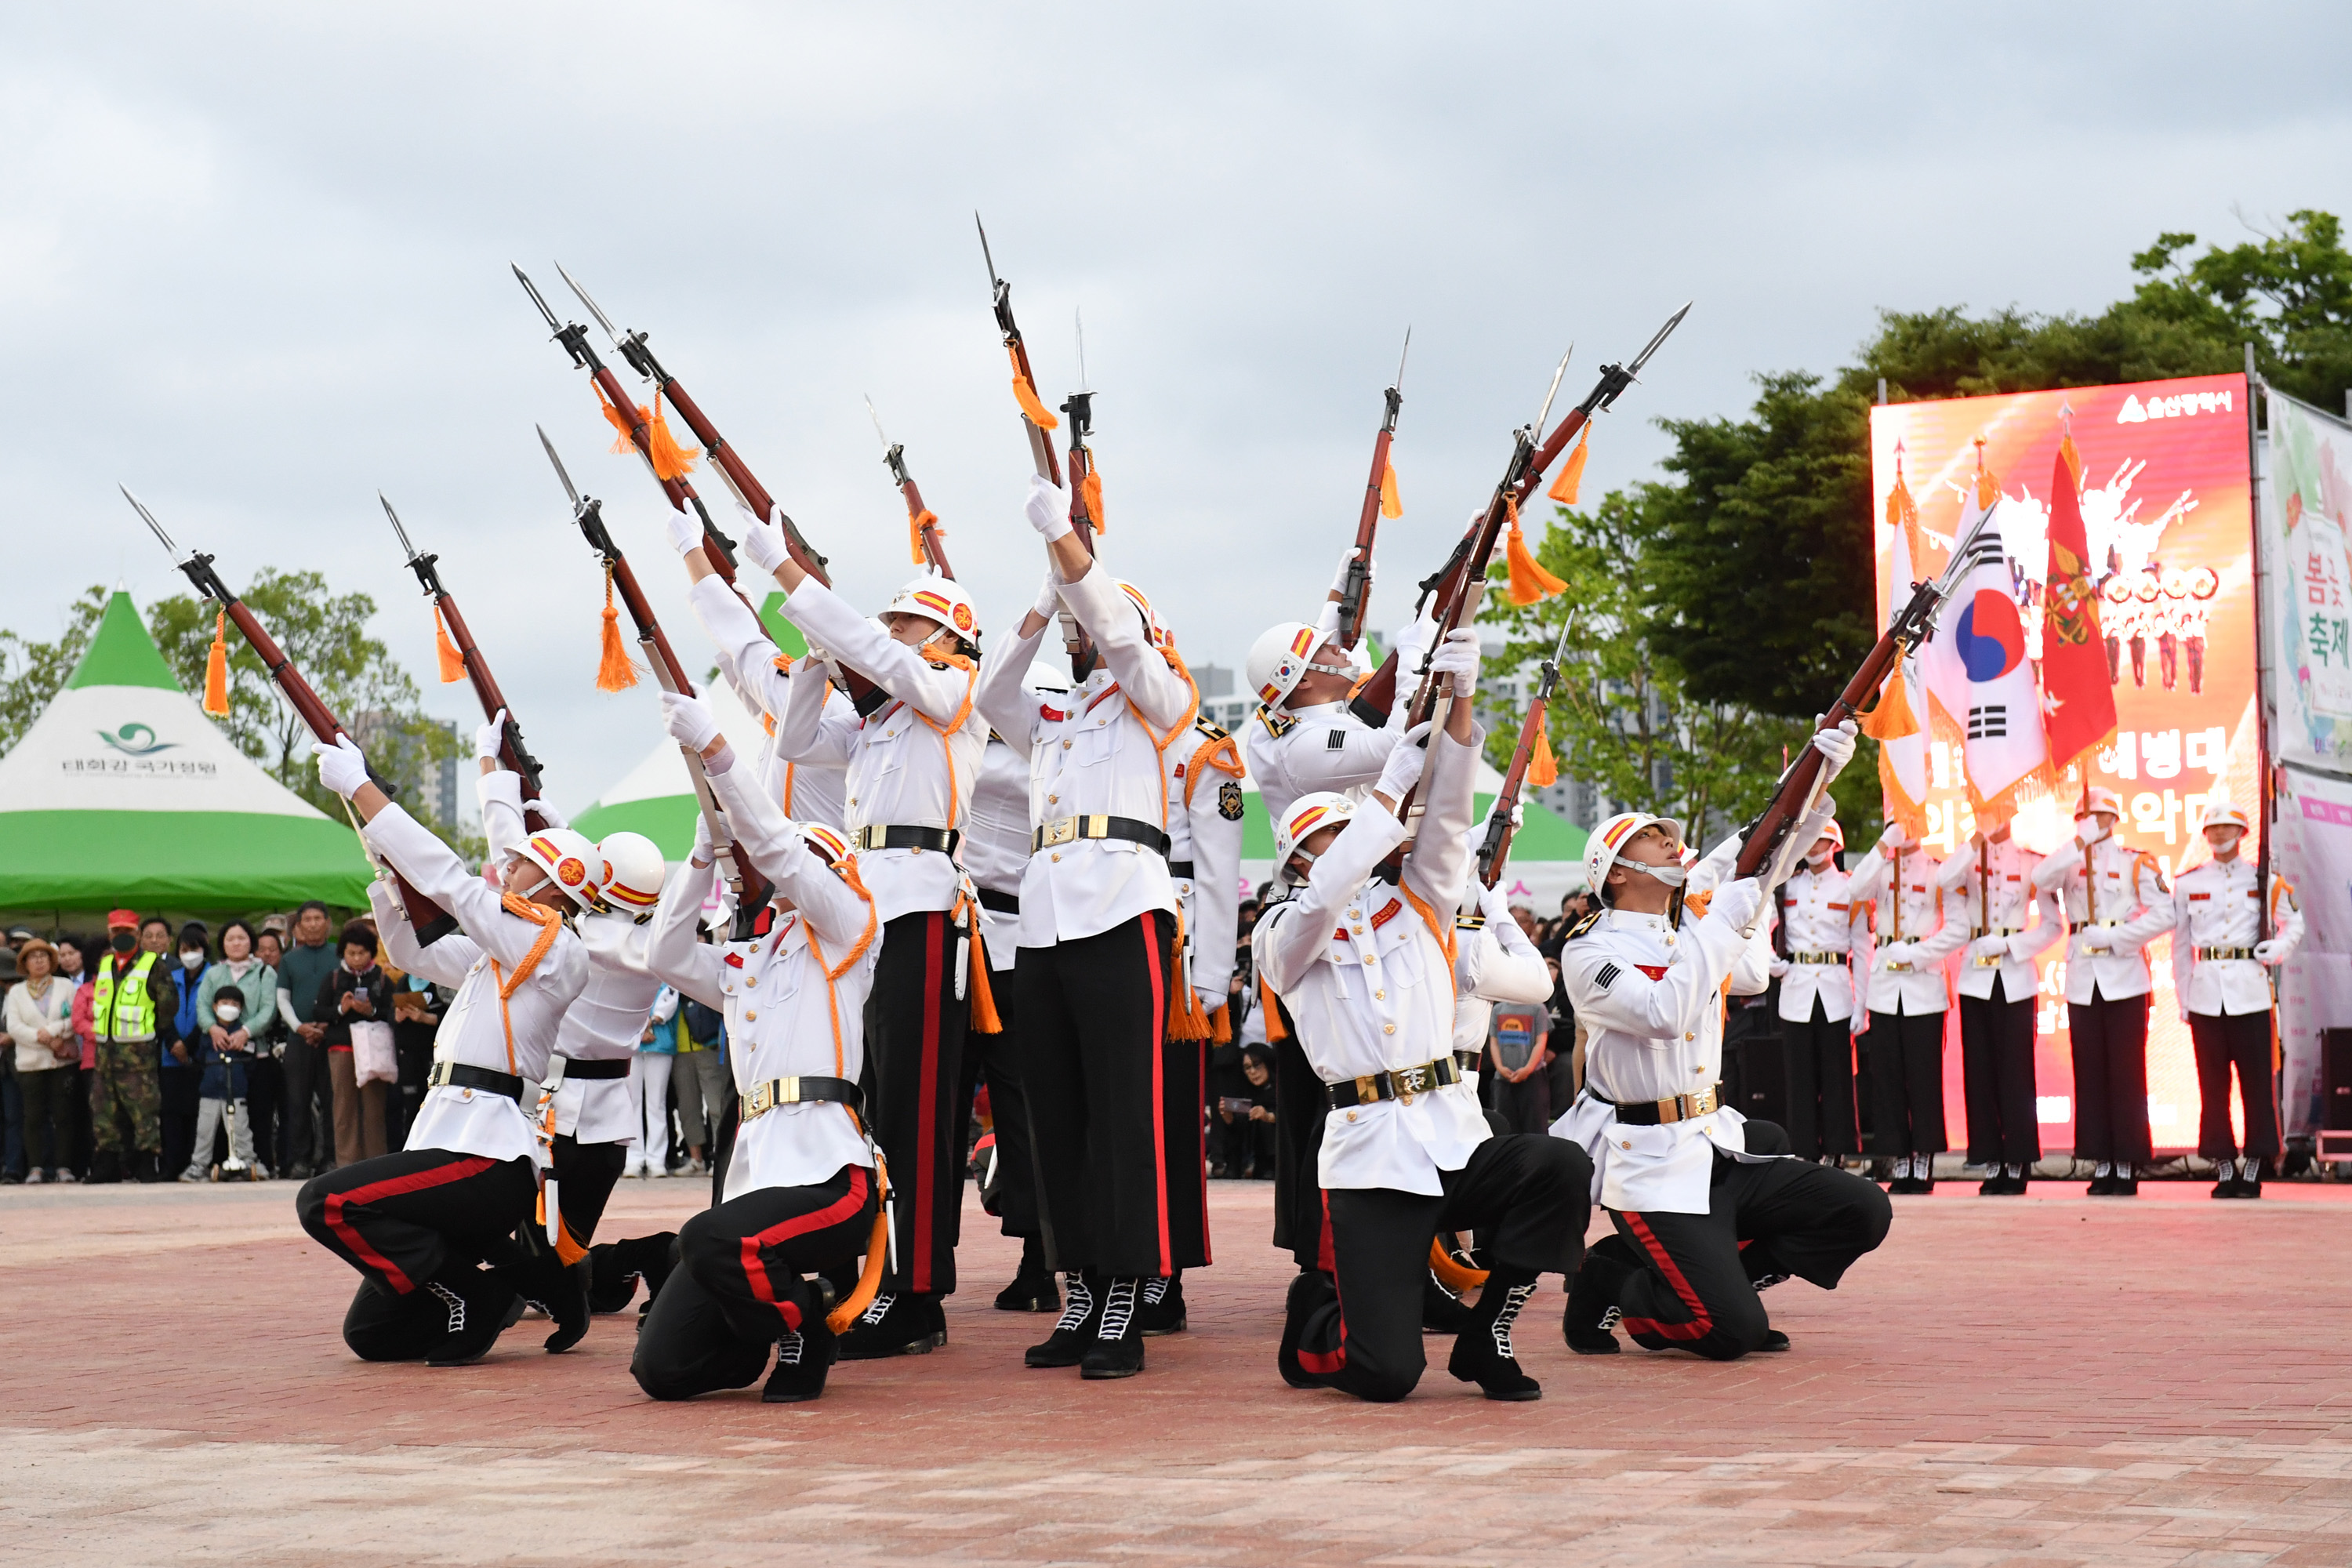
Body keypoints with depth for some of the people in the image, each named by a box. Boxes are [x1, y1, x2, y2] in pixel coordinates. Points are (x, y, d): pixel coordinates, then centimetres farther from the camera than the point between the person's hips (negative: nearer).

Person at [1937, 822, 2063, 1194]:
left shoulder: (2030, 863, 4)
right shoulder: (1969, 860, 8)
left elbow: (2054, 924, 3)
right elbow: (1944, 880, -15)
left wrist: (2011, 945, -9)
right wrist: (1977, 841, -18)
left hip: (2015, 977, -2)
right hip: (1975, 977, 2)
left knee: (2015, 1069, -3)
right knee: (1980, 1069, 1)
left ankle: (2018, 1164, 2)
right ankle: (1991, 1162, 7)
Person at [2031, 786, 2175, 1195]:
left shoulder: (2137, 863, 3)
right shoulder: (2069, 862, 11)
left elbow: (2163, 915, -6)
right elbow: (2040, 880, -10)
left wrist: (2114, 937, -12)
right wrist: (2080, 843, -16)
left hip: (2125, 980, -3)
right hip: (2082, 981, 3)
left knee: (2127, 1073, -3)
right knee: (2090, 1073, 3)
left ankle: (2128, 1165, 1)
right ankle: (2101, 1164, 9)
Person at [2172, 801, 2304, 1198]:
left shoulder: (2263, 880, 6)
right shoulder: (2188, 883, 9)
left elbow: (2294, 923, 15)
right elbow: (2181, 944, 11)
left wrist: (2278, 950, -6)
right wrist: (2182, 997, 8)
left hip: (2250, 993, -1)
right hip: (2206, 995, 1)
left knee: (2256, 1080, -1)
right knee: (2212, 1083, 1)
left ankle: (2253, 1166, 5)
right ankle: (2224, 1165, 8)